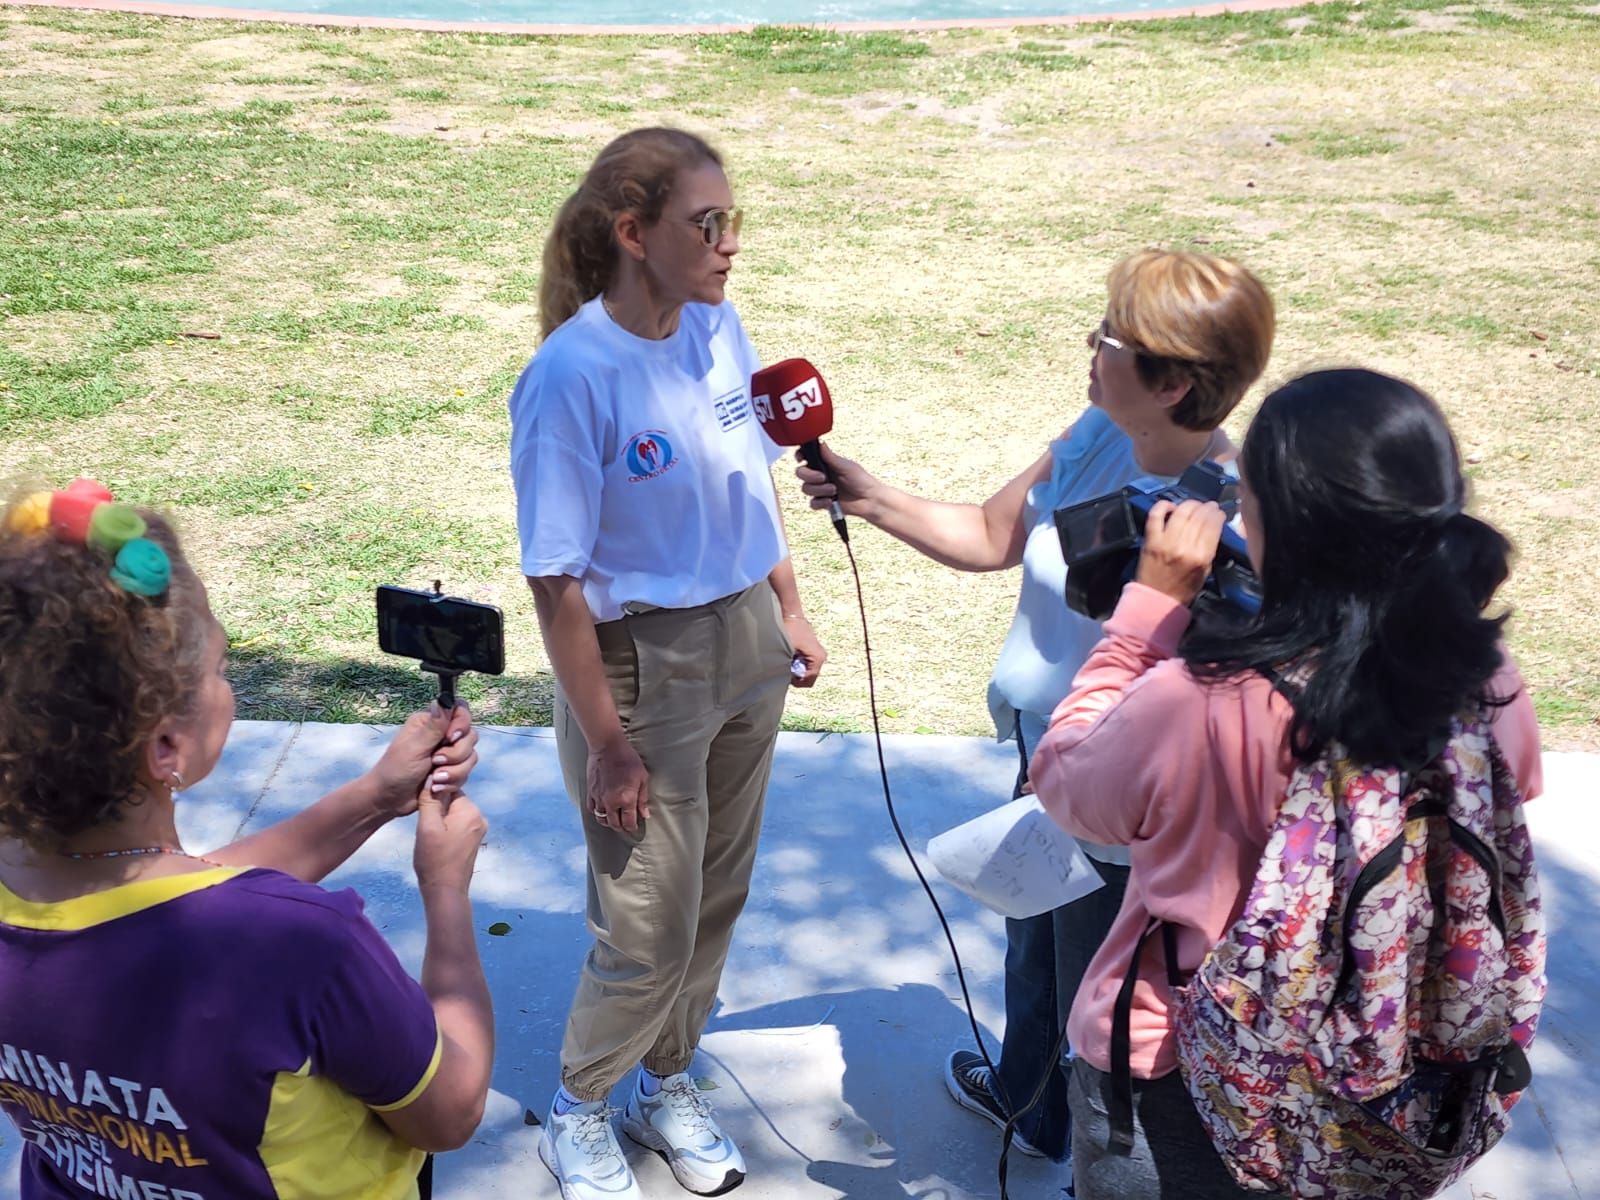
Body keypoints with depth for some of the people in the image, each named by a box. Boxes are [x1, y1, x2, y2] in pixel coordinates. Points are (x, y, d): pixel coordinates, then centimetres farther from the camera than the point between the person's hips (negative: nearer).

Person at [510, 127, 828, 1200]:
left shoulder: (720, 327, -3)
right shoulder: (573, 377, -23)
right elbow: (557, 583, -20)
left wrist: (790, 611, 12)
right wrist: (605, 742, -17)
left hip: (745, 639, 7)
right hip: (642, 662, -6)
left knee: (718, 896, 19)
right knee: (651, 929, 6)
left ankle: (667, 1082, 44)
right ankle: (580, 1112, 34)